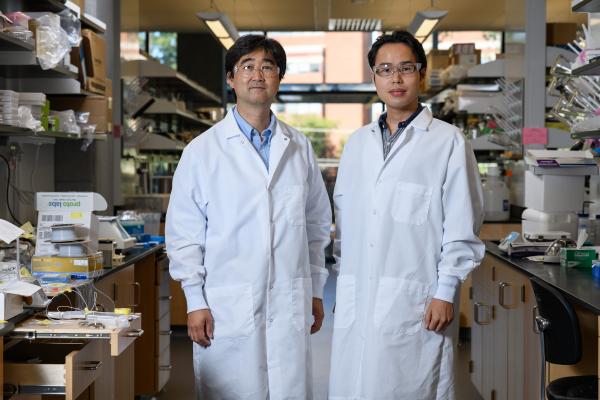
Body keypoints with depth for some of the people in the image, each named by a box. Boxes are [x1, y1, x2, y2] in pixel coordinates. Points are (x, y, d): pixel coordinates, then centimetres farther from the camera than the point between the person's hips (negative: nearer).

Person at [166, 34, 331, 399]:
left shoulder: (299, 147, 9)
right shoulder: (203, 151, 0)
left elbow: (318, 222, 15)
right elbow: (184, 234, -1)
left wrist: (316, 289, 13)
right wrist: (195, 301, -4)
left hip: (291, 307, 3)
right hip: (227, 310, -2)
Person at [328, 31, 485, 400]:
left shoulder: (449, 142, -2)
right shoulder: (357, 143, 13)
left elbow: (462, 227, -4)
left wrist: (445, 292, -8)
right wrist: (343, 277, 14)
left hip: (415, 301, -4)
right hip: (355, 302, 5)